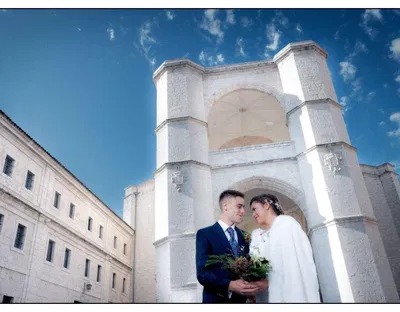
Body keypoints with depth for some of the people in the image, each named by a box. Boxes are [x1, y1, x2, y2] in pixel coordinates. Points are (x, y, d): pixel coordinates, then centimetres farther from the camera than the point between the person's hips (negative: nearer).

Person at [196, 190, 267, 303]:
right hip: (216, 299, -5)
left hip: (241, 299, 5)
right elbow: (202, 273, -15)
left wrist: (262, 281, -13)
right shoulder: (204, 234, -8)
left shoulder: (244, 236, 8)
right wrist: (229, 285, -28)